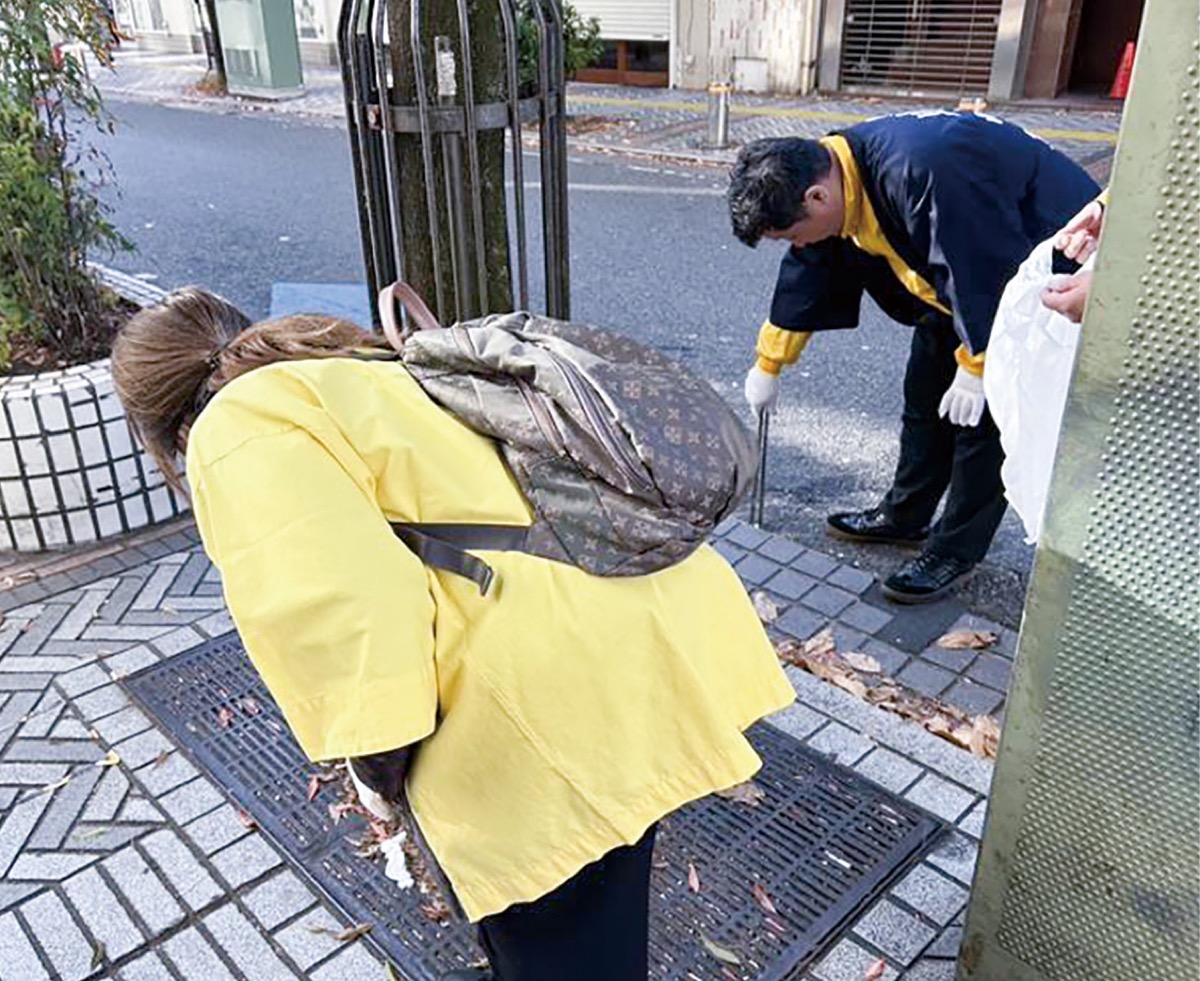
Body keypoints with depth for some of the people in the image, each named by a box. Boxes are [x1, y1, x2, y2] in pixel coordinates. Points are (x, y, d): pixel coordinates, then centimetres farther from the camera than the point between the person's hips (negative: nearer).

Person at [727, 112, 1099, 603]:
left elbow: (989, 272, -31)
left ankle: (956, 551, 6)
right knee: (926, 392, 12)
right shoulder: (833, 174, -9)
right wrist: (768, 365, 11)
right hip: (961, 274, 9)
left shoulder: (922, 175, -39)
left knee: (986, 411, -7)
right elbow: (806, 276, 3)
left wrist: (977, 367, -20)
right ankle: (905, 516, 27)